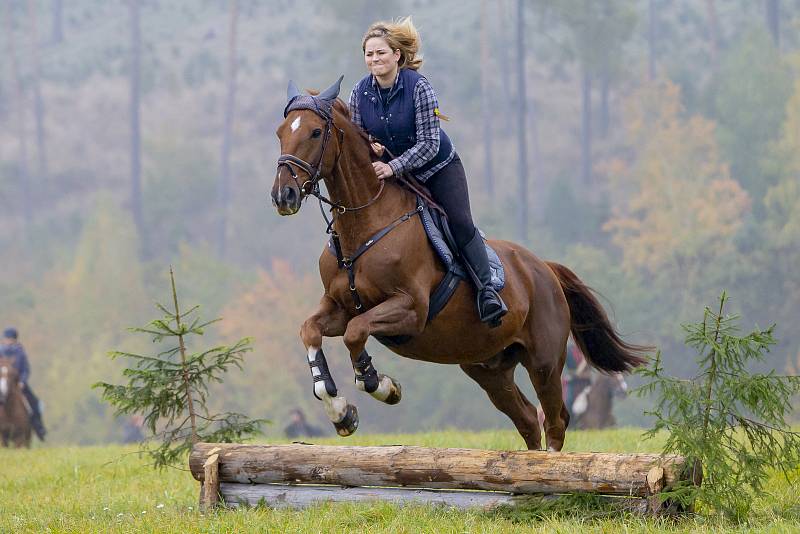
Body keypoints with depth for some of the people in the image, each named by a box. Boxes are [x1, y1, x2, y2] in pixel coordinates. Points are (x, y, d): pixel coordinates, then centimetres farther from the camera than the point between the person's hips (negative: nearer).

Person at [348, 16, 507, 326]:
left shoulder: (418, 86, -23)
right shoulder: (360, 93, -10)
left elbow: (429, 143, -24)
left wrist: (393, 167, -34)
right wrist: (370, 149, -23)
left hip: (439, 169, -5)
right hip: (393, 174, 5)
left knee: (460, 224, -16)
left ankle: (487, 290, -15)